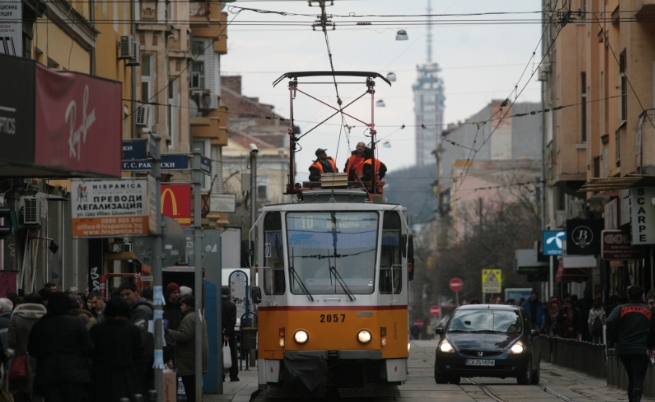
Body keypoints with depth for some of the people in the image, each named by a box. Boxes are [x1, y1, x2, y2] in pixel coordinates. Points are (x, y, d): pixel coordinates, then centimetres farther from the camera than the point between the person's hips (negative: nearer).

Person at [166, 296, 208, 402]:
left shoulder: (189, 318, -14)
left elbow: (184, 336, -23)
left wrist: (169, 332, -15)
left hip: (190, 362, -11)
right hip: (198, 361, 11)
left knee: (191, 390, -10)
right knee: (195, 390, 14)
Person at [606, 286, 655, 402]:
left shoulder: (621, 309, 2)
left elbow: (610, 322, -14)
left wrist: (613, 341, -6)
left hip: (624, 349, 2)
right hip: (642, 350, -2)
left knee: (631, 379, 20)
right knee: (638, 381, -9)